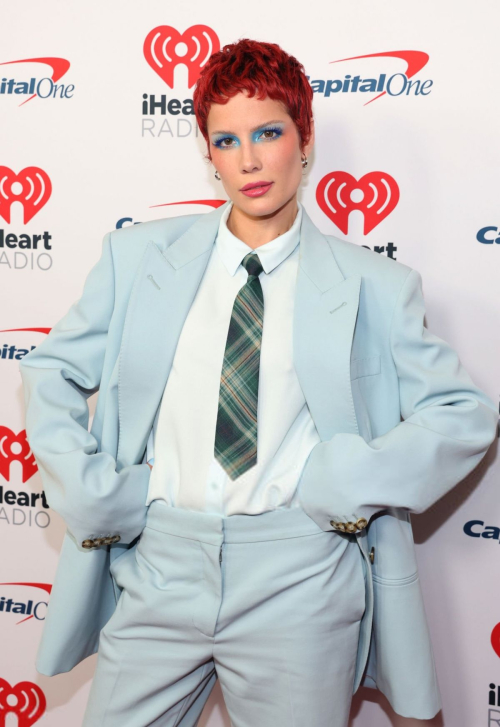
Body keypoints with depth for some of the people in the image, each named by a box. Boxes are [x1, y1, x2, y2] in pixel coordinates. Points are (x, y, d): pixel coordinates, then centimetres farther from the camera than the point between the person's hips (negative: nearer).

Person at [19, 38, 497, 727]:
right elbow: (50, 372, 11)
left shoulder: (376, 286, 1)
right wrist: (93, 492, -2)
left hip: (299, 576, -1)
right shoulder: (138, 255, 6)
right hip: (158, 561, 2)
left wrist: (351, 482, -11)